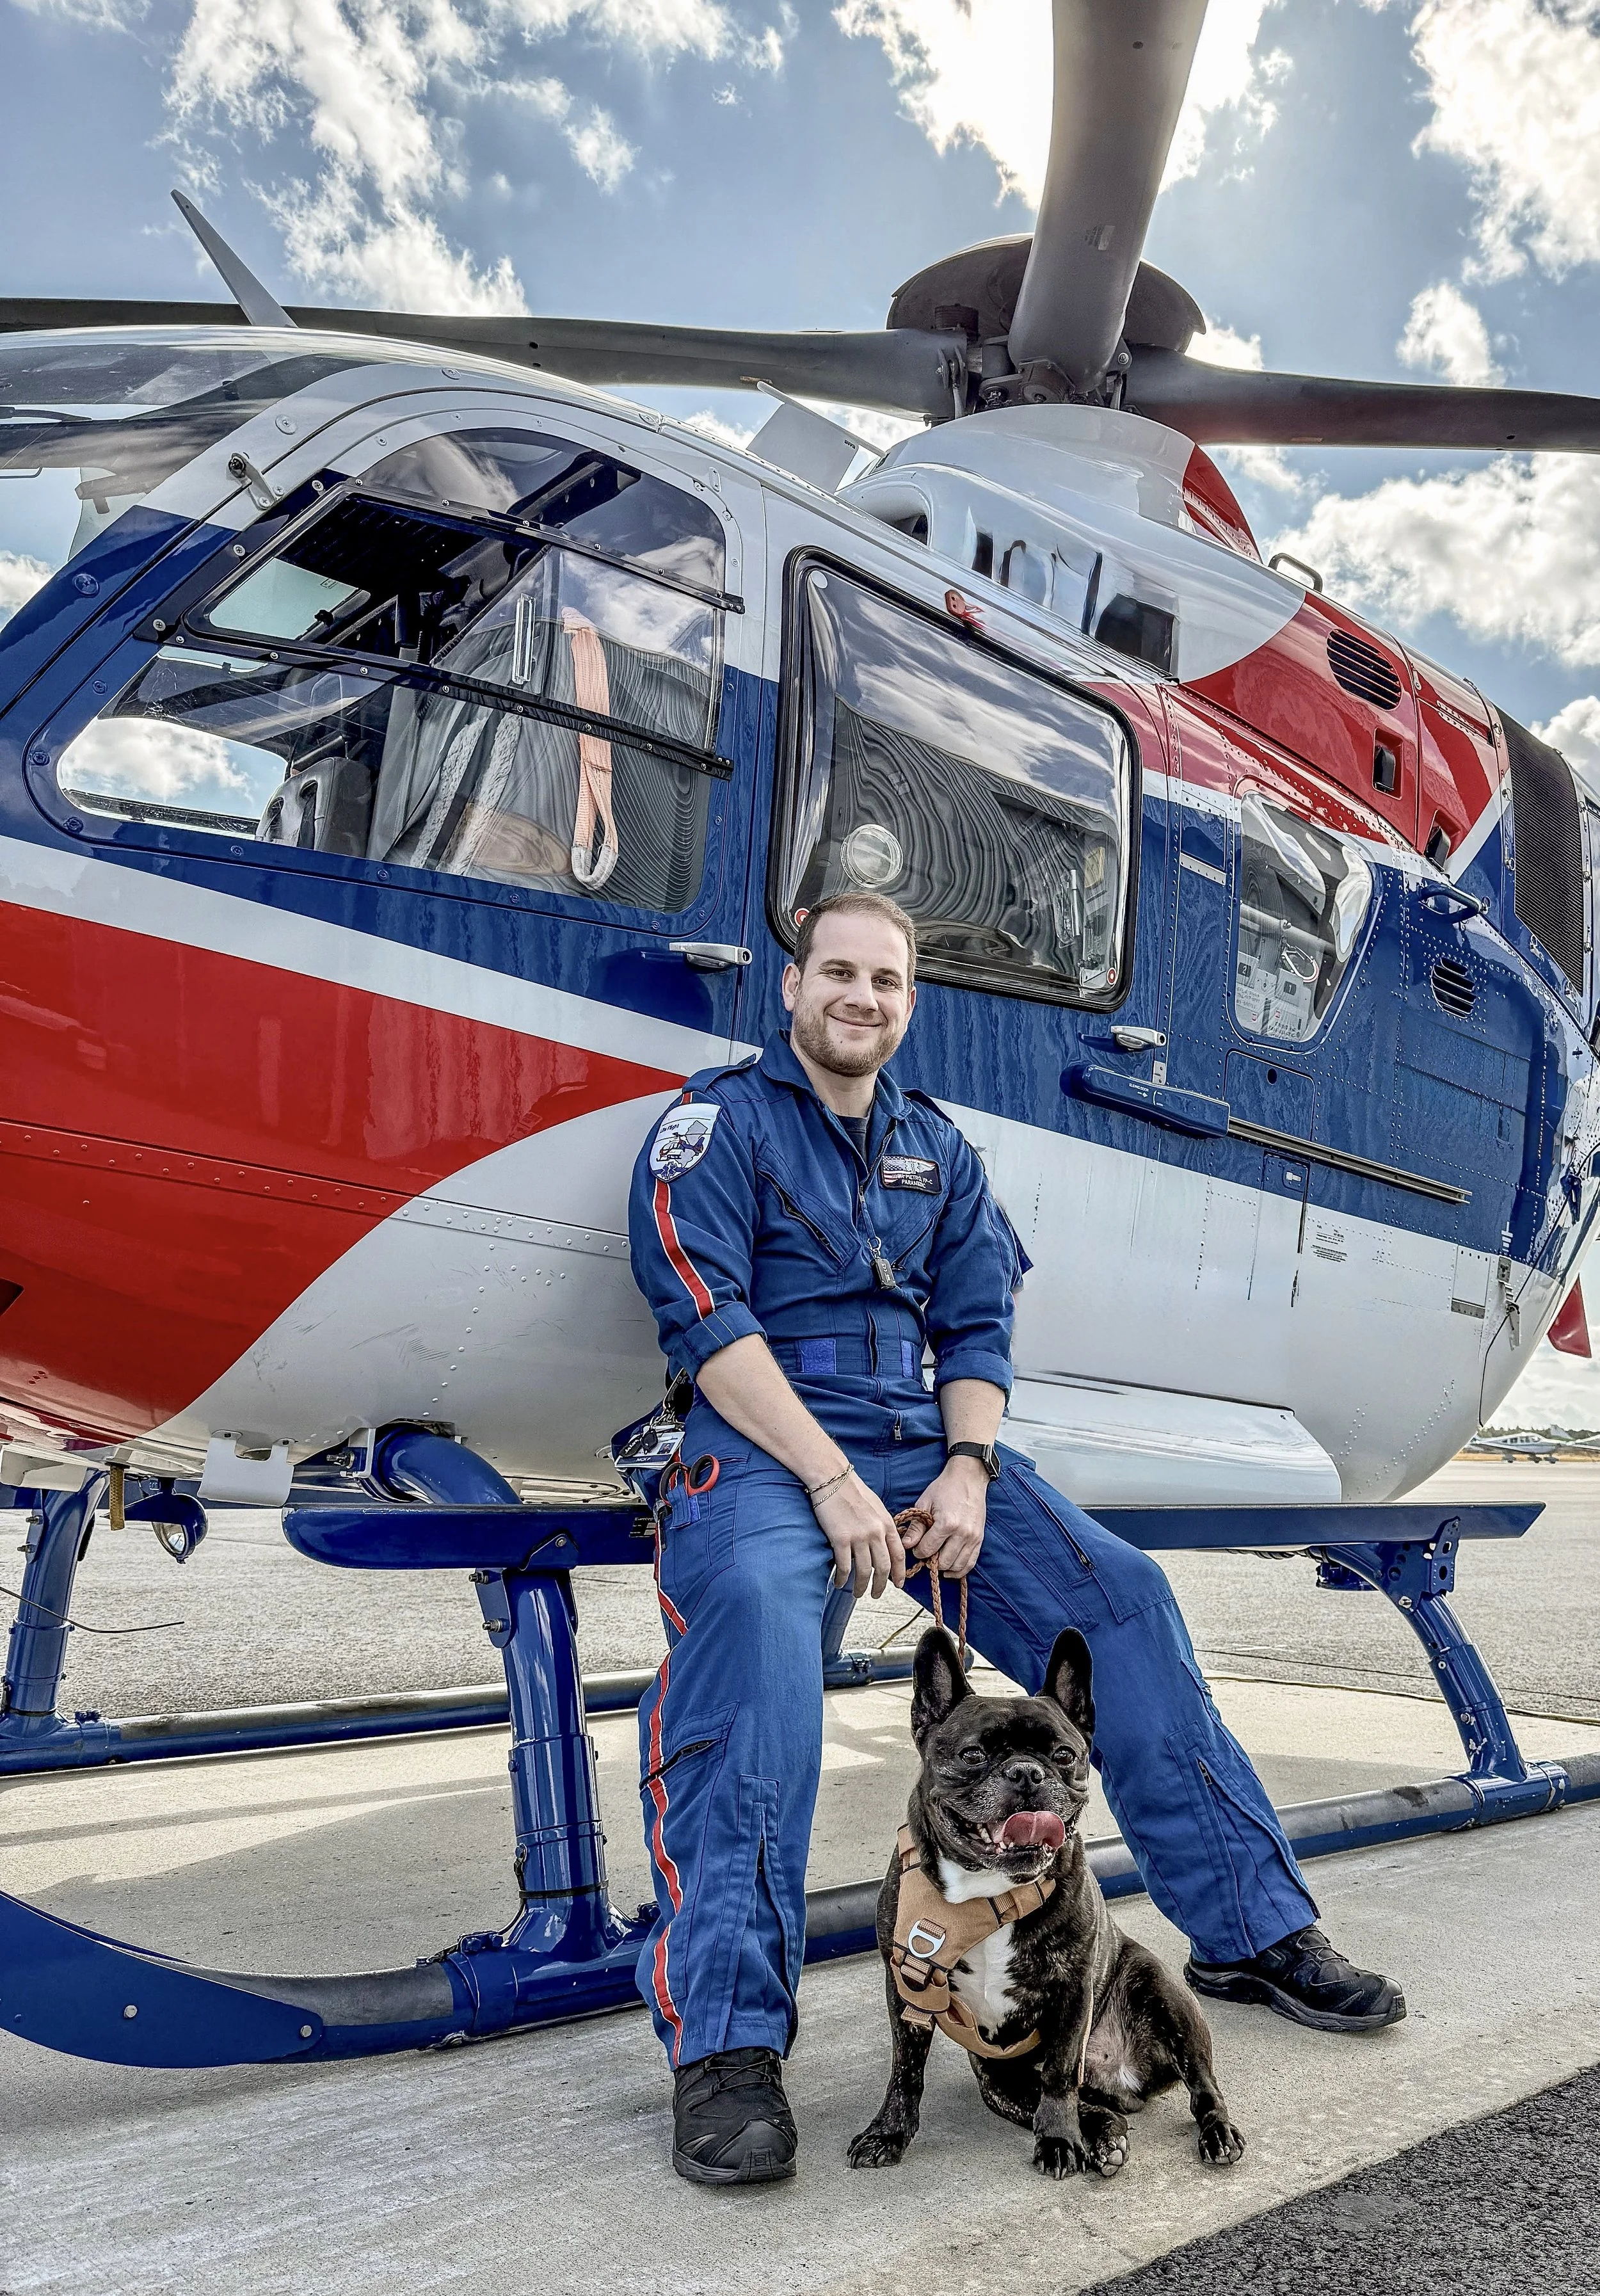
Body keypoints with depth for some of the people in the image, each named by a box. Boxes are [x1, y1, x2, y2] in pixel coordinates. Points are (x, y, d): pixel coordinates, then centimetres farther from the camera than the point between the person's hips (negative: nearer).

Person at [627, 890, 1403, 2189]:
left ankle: (1253, 1933, 7)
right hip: (765, 1446, -6)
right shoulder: (721, 1122, 2)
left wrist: (968, 1470, -7)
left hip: (922, 1445, 6)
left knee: (1121, 1598, -8)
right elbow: (705, 1318, -10)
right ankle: (727, 2045, -36)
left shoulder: (938, 1149, 20)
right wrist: (830, 1480, -20)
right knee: (758, 1620, -36)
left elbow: (978, 1329, 13)